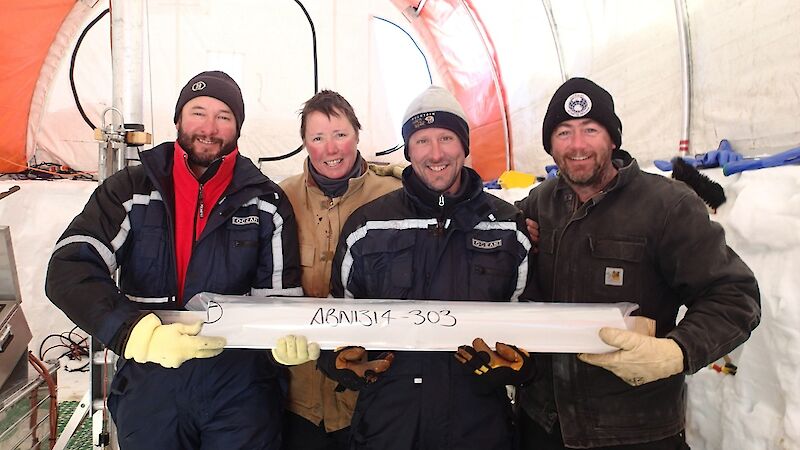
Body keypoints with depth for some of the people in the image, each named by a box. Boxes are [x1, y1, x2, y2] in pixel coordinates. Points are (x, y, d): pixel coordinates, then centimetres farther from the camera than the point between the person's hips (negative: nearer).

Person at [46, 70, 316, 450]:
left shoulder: (267, 202, -1)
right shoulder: (129, 191, -3)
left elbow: (280, 294, 0)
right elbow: (68, 271, -13)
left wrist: (288, 337, -23)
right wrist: (138, 333, -28)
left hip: (241, 386, 0)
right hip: (148, 382, 1)